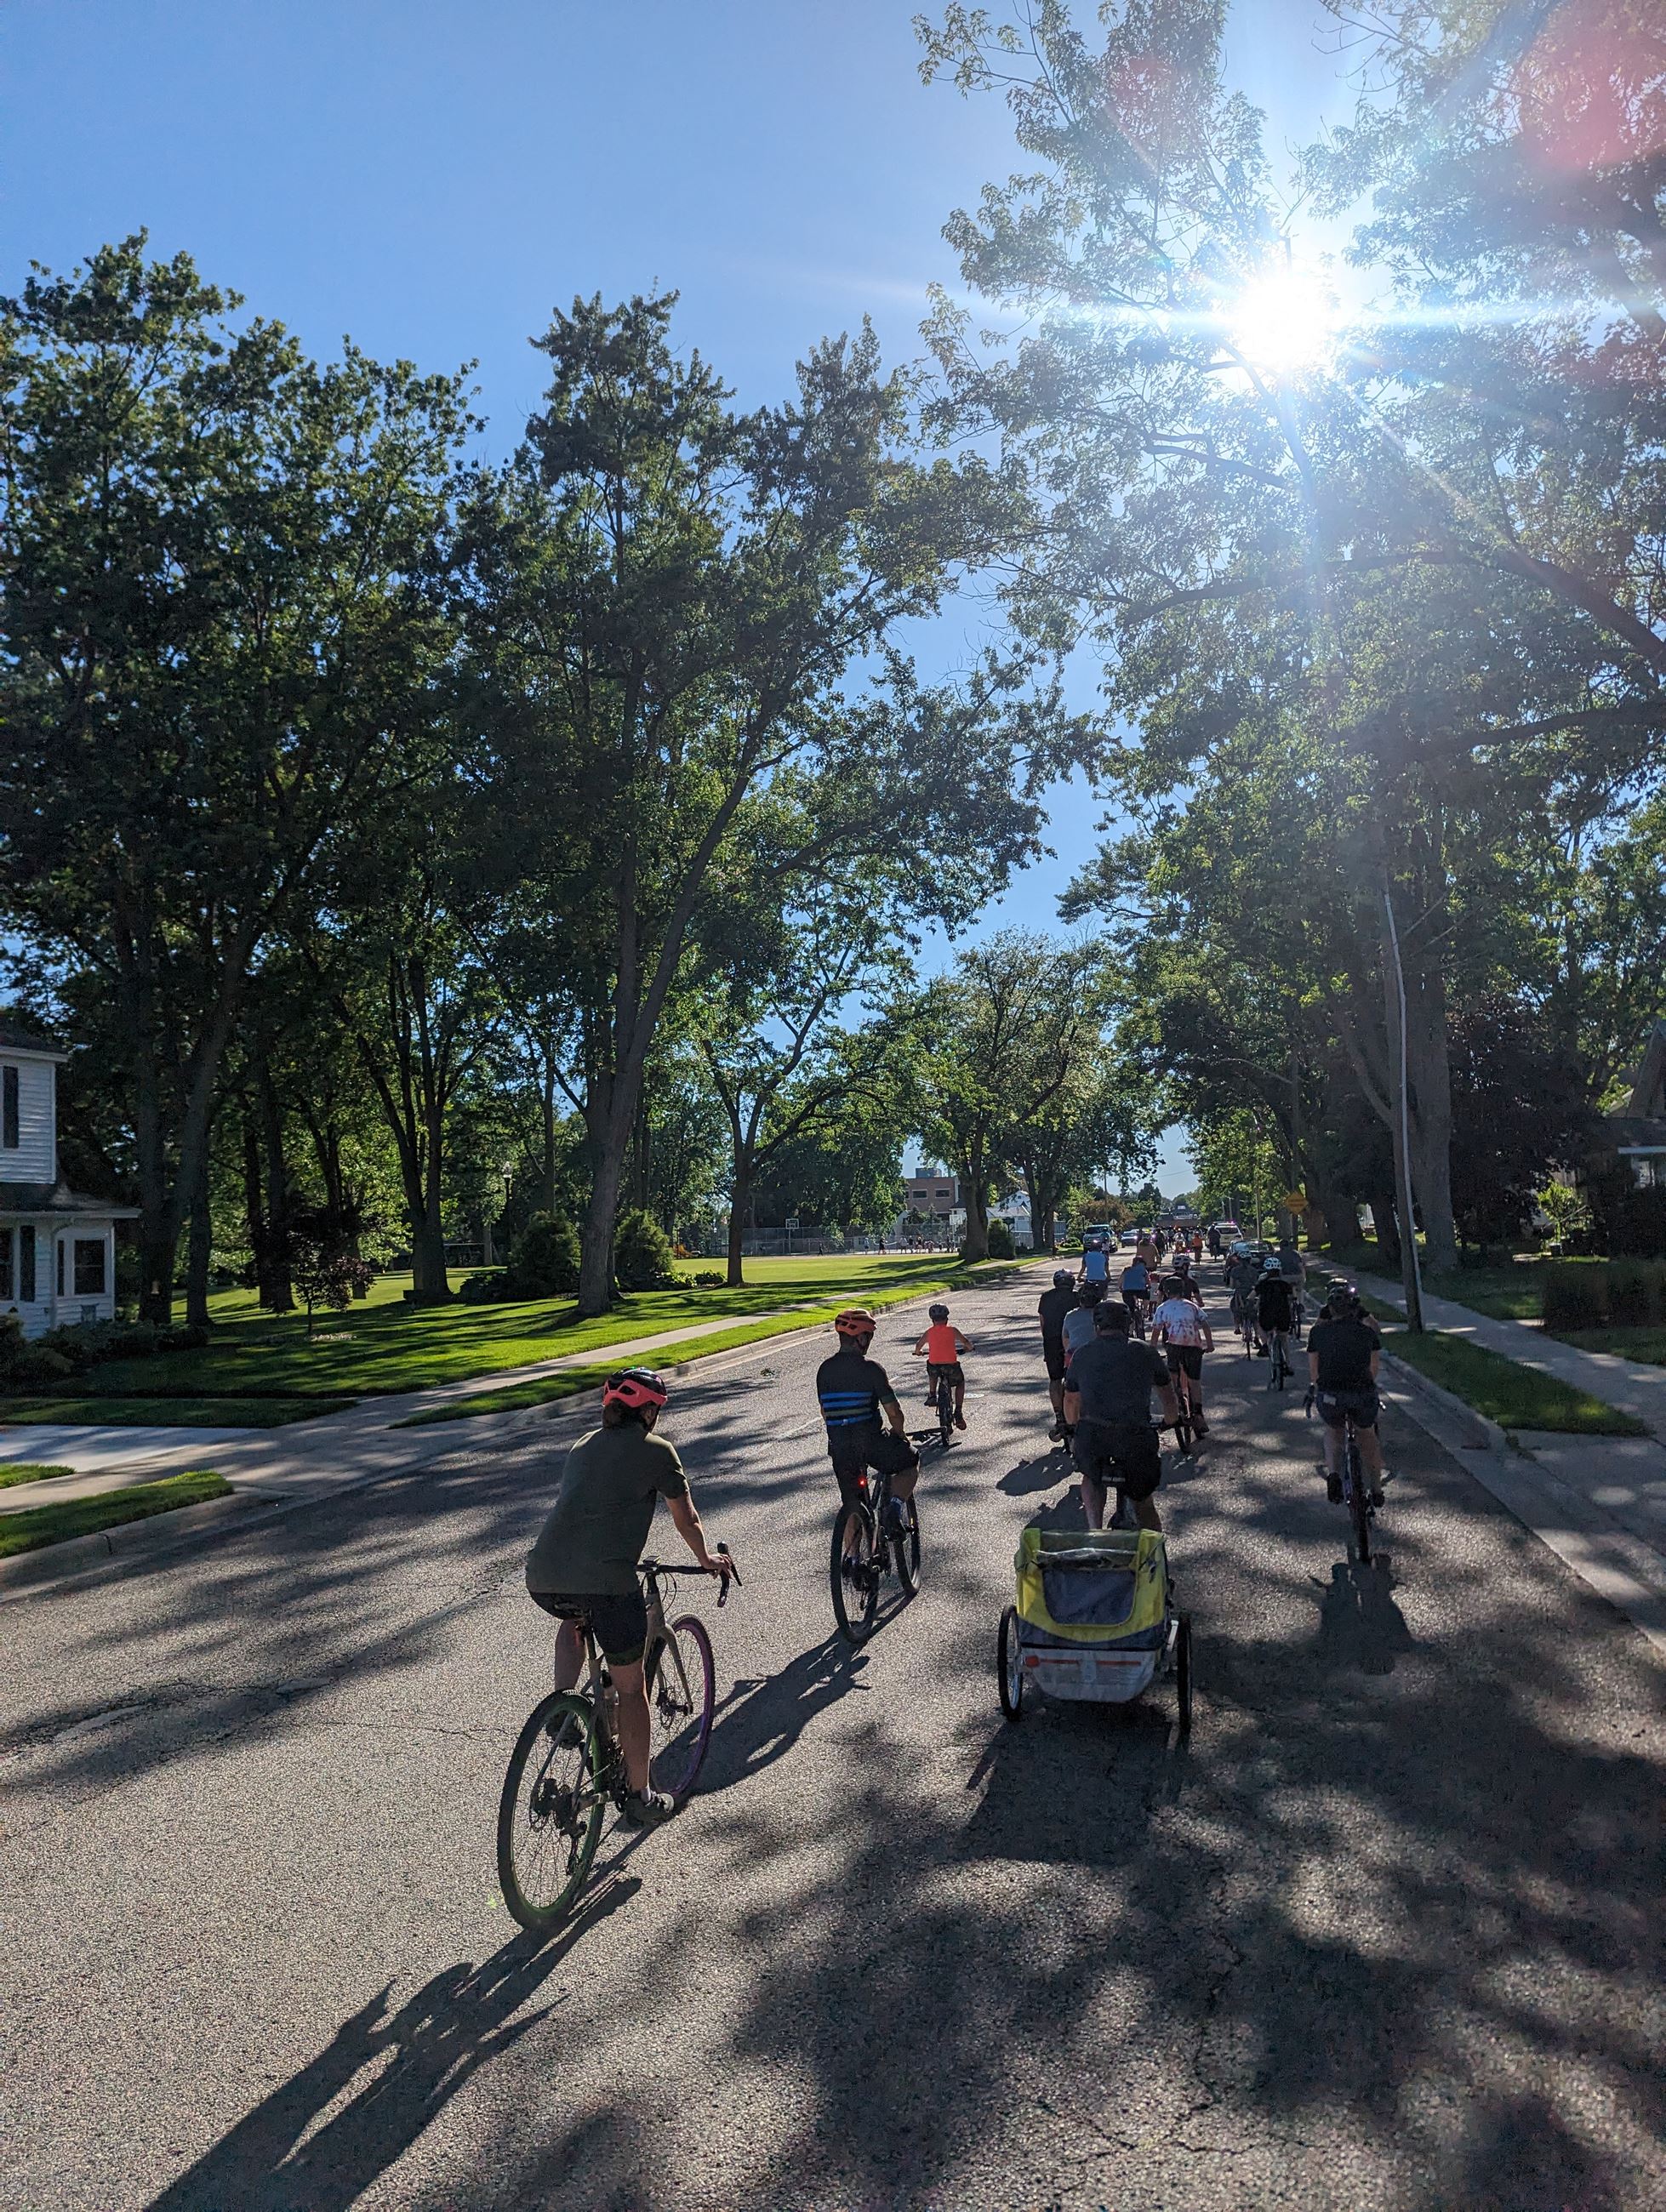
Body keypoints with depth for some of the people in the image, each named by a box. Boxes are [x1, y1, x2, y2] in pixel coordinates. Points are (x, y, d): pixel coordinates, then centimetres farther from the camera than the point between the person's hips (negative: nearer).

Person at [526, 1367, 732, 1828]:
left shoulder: (584, 1445, 23)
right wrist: (708, 1559, 36)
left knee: (574, 1619, 39)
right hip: (605, 1583, -5)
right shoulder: (656, 1450, 6)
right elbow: (686, 1520, 16)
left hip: (542, 1579, 5)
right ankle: (642, 1798, 22)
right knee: (630, 1688, 13)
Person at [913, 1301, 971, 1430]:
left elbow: (918, 1346, 17)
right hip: (951, 1365, -2)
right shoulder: (952, 1330, 6)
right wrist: (968, 1348, 31)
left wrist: (918, 1352, 40)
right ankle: (958, 1413, 14)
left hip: (934, 1366, 2)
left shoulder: (928, 1332, 9)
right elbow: (967, 1343, 8)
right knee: (960, 1382, 26)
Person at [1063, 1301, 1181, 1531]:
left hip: (1092, 1436, 0)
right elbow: (1169, 1399, 26)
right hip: (1137, 1437, 0)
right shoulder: (1146, 1352, 13)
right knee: (1144, 1504, 22)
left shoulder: (1083, 1354, 15)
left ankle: (1094, 1530, 11)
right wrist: (1170, 1425, 46)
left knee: (1092, 1479, 30)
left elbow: (1070, 1402, 29)